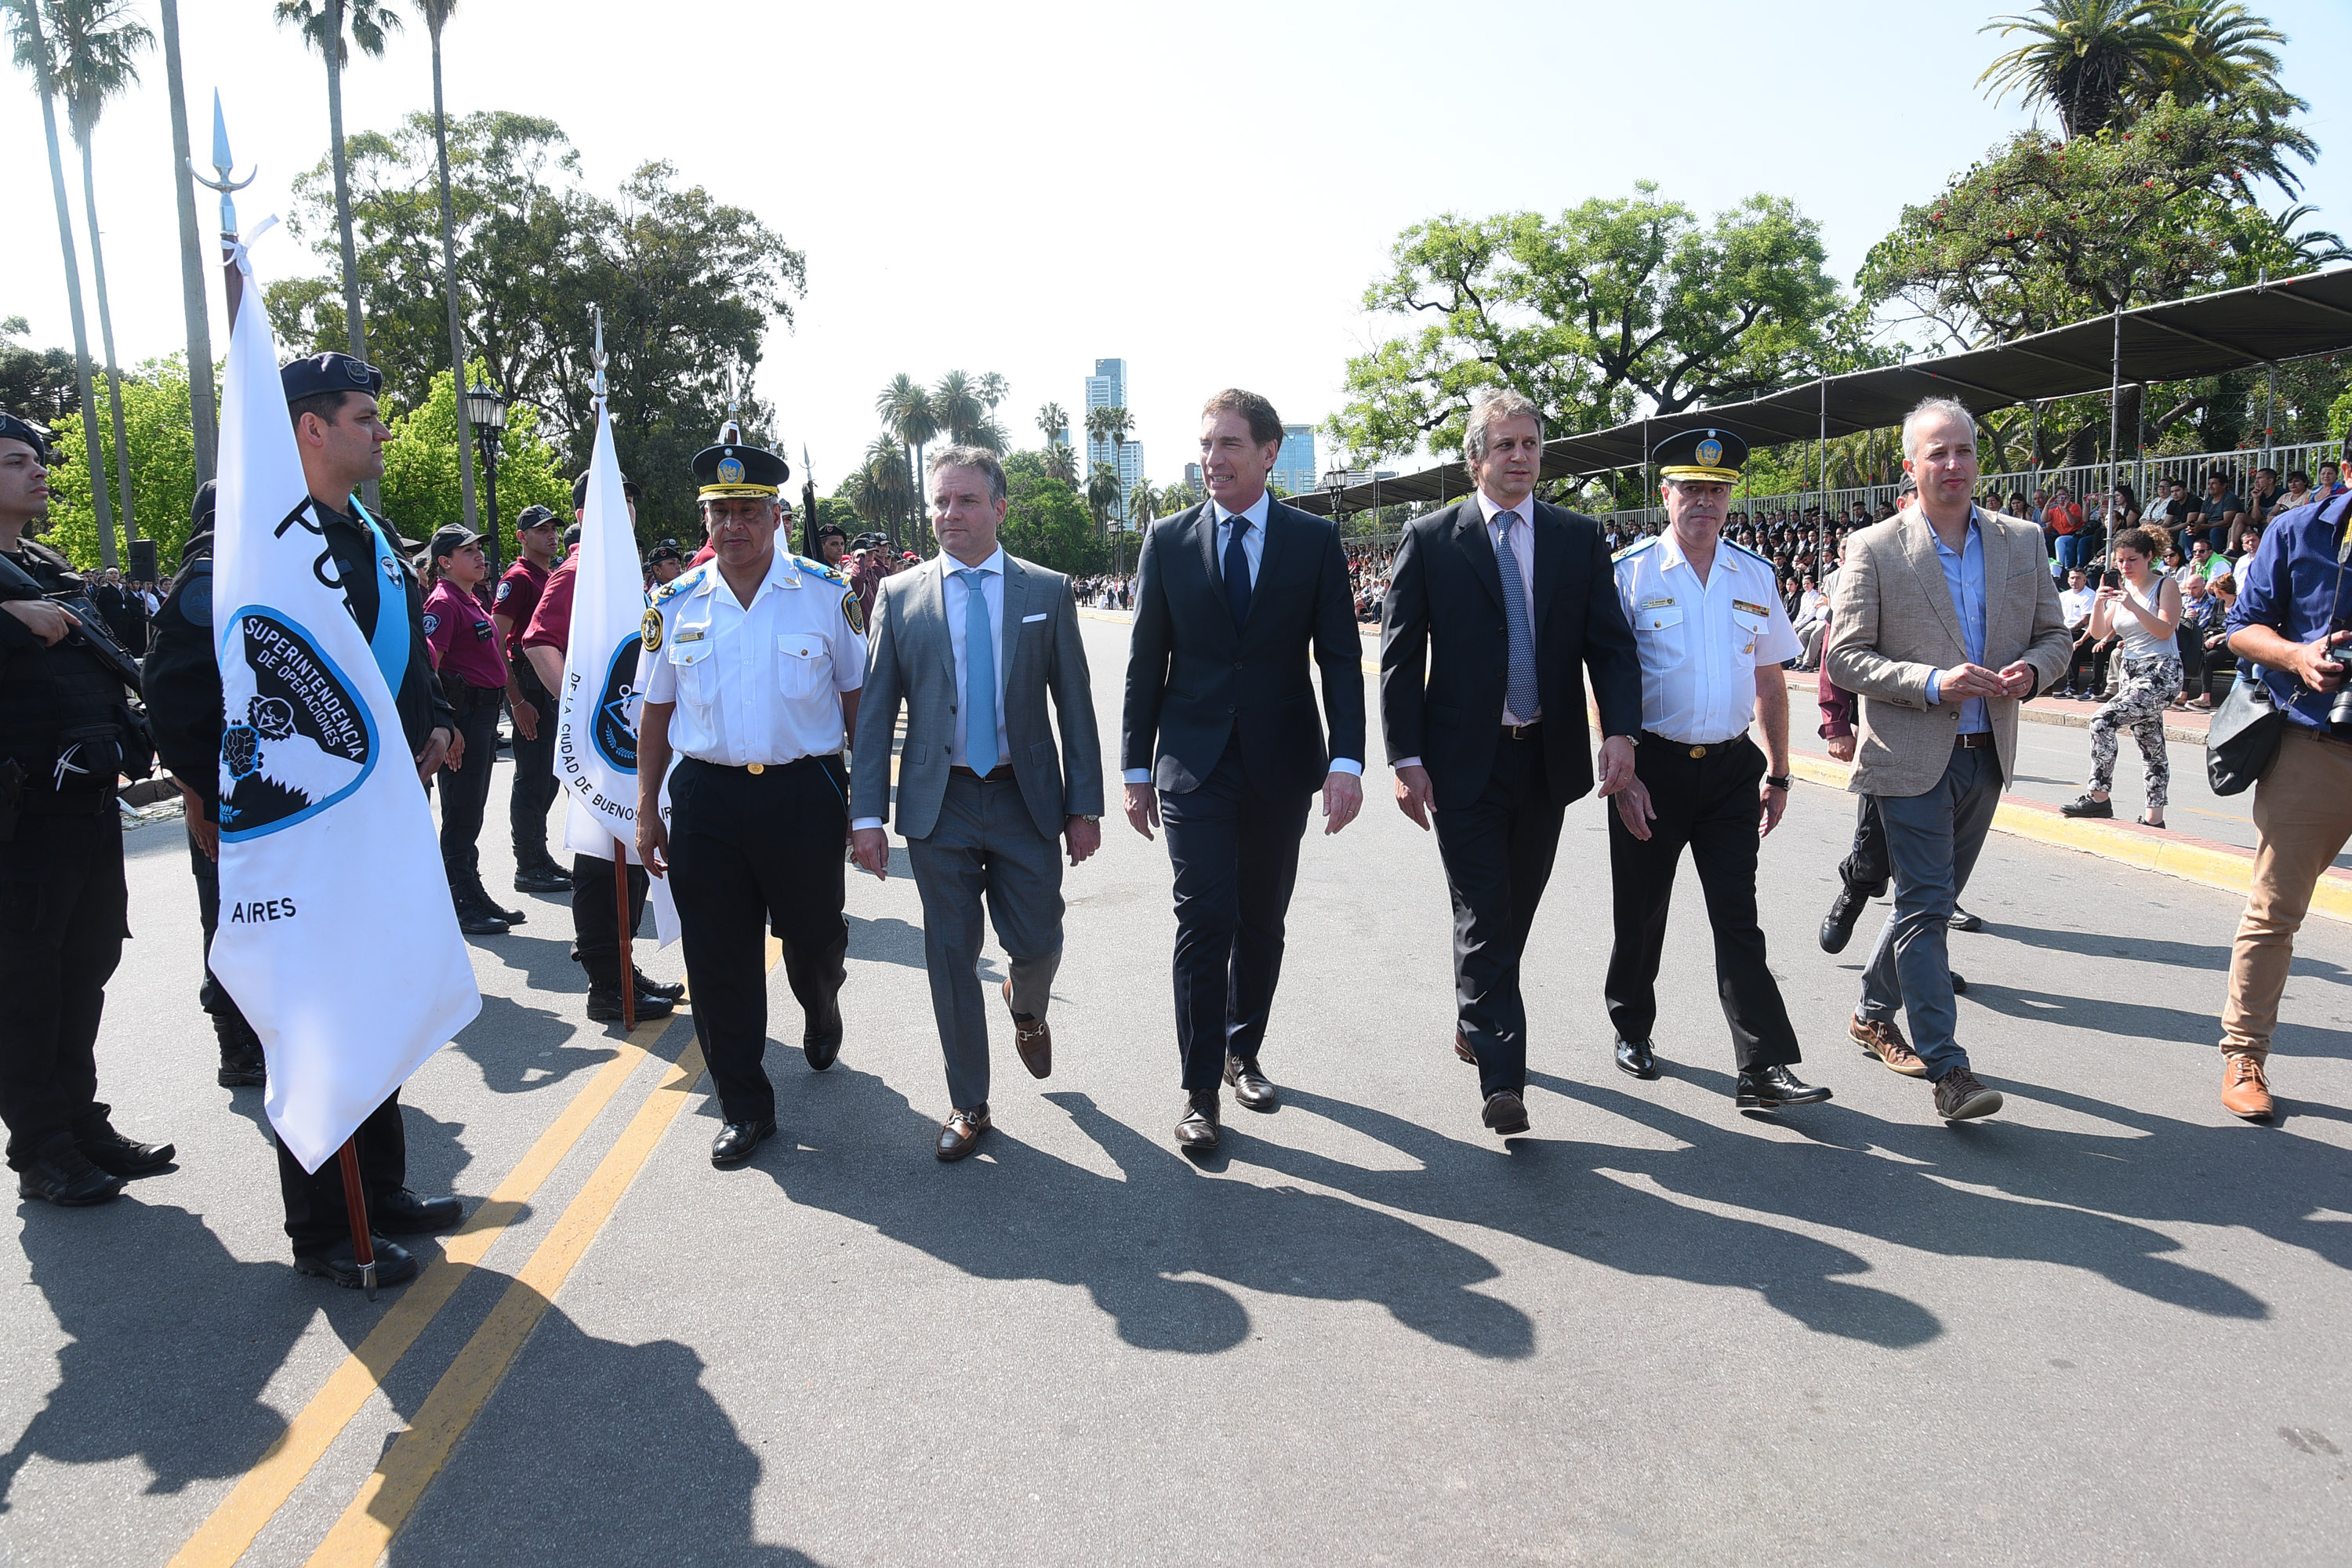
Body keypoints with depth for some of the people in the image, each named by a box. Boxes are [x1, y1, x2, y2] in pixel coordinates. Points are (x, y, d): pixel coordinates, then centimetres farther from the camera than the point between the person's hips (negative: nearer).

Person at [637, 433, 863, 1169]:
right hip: (706, 797, 2)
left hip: (806, 794, -2)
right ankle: (744, 1107, 21)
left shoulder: (828, 595, -1)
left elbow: (857, 700, 2)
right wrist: (647, 809, 9)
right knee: (719, 960, 6)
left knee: (814, 941, 12)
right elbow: (657, 712, 11)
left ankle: (821, 1015, 49)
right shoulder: (676, 605, 5)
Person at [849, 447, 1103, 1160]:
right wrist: (867, 813, -4)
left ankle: (1027, 1009, 43)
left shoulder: (1048, 591, 2)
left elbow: (1074, 704, 3)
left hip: (1027, 801, 0)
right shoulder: (899, 597, 3)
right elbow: (874, 712, 2)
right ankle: (968, 1105, 22)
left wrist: (1086, 805, -1)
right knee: (951, 958, 6)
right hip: (939, 804, 0)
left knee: (1038, 944, 5)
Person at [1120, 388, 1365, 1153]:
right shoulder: (1169, 539, 2)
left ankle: (1243, 1053, 31)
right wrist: (1137, 769, 3)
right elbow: (1146, 661, 5)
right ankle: (1200, 1089, 5)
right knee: (1205, 921, -6)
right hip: (1195, 766, -1)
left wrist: (1347, 760, -13)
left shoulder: (1316, 539, 1)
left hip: (1281, 766, 1)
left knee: (1262, 922, 12)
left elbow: (1340, 656, -2)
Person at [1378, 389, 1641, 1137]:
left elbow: (1611, 644, 4)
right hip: (1465, 763, -3)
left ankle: (1474, 1024, 38)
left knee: (1515, 909, 16)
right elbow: (1399, 659, -3)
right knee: (1484, 918, -5)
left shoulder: (1579, 539, 6)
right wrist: (1406, 759, -11)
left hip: (1548, 760, 4)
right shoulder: (1429, 540, -2)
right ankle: (1501, 1079, 0)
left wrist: (1620, 730, -12)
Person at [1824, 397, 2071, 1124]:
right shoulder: (1875, 549, -6)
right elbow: (1843, 657, -9)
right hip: (1913, 757, -5)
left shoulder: (2022, 540, 8)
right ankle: (1947, 1069, -1)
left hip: (1987, 756, 5)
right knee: (1926, 907, -5)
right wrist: (1933, 682, -22)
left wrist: (2032, 670, -11)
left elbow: (2055, 635, 12)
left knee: (1930, 900, 16)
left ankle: (1875, 1011, 35)